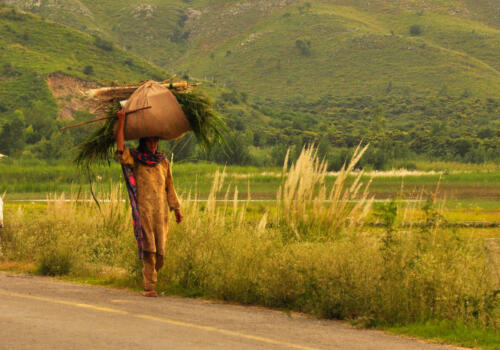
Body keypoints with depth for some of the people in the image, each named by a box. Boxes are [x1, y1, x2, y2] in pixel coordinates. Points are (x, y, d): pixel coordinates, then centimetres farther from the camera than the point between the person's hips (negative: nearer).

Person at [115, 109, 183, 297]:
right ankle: (149, 287, -10)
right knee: (148, 246, -10)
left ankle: (151, 275, 26)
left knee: (160, 248, 1)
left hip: (161, 210, 4)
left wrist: (176, 209, 15)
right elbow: (120, 149, -13)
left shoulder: (163, 162, 15)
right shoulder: (135, 159, 5)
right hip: (143, 209, -4)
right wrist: (121, 121, -15)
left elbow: (169, 187, 20)